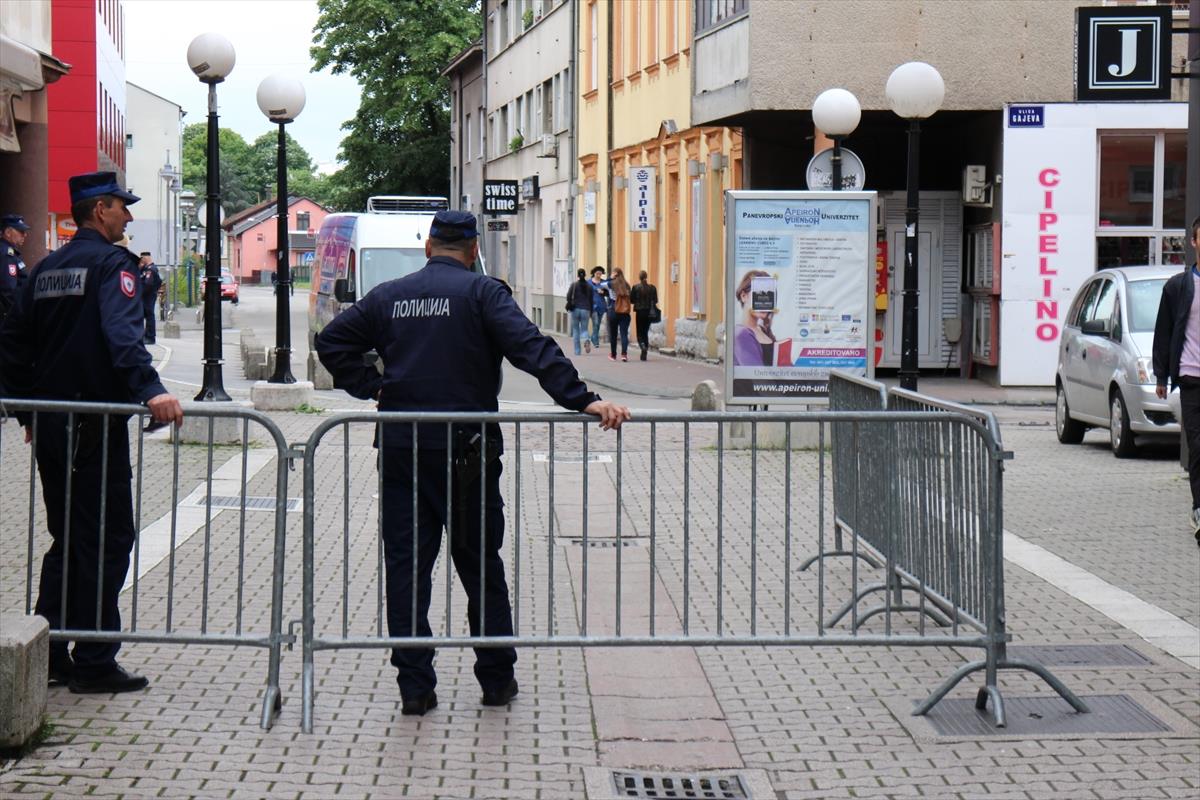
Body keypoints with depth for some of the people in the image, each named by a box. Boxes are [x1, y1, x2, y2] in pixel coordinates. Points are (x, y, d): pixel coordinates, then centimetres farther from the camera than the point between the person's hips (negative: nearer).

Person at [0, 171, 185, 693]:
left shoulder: (47, 267, 15)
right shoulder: (110, 262, -10)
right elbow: (122, 332, -27)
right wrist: (150, 390, -38)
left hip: (50, 421, 8)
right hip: (96, 423, -8)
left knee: (67, 537, 16)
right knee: (108, 538, -2)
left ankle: (47, 655, 17)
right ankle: (94, 664, 0)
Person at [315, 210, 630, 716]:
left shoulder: (388, 295, 10)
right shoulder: (481, 293, -3)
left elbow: (332, 342, 10)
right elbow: (532, 347, -16)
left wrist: (373, 388, 8)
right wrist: (582, 399, -21)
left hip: (400, 447, 3)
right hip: (466, 449, -3)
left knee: (406, 565, 6)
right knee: (480, 564, 8)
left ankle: (414, 685, 4)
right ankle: (497, 679, 16)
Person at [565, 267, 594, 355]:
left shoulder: (574, 285, -4)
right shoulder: (589, 286, 4)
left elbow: (568, 297, -12)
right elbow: (591, 300, 6)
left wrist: (569, 306, 4)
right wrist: (591, 312, 13)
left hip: (575, 309, -1)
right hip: (585, 310, 1)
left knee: (576, 330, 9)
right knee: (584, 329, 8)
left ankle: (577, 351, 7)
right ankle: (586, 340, -26)